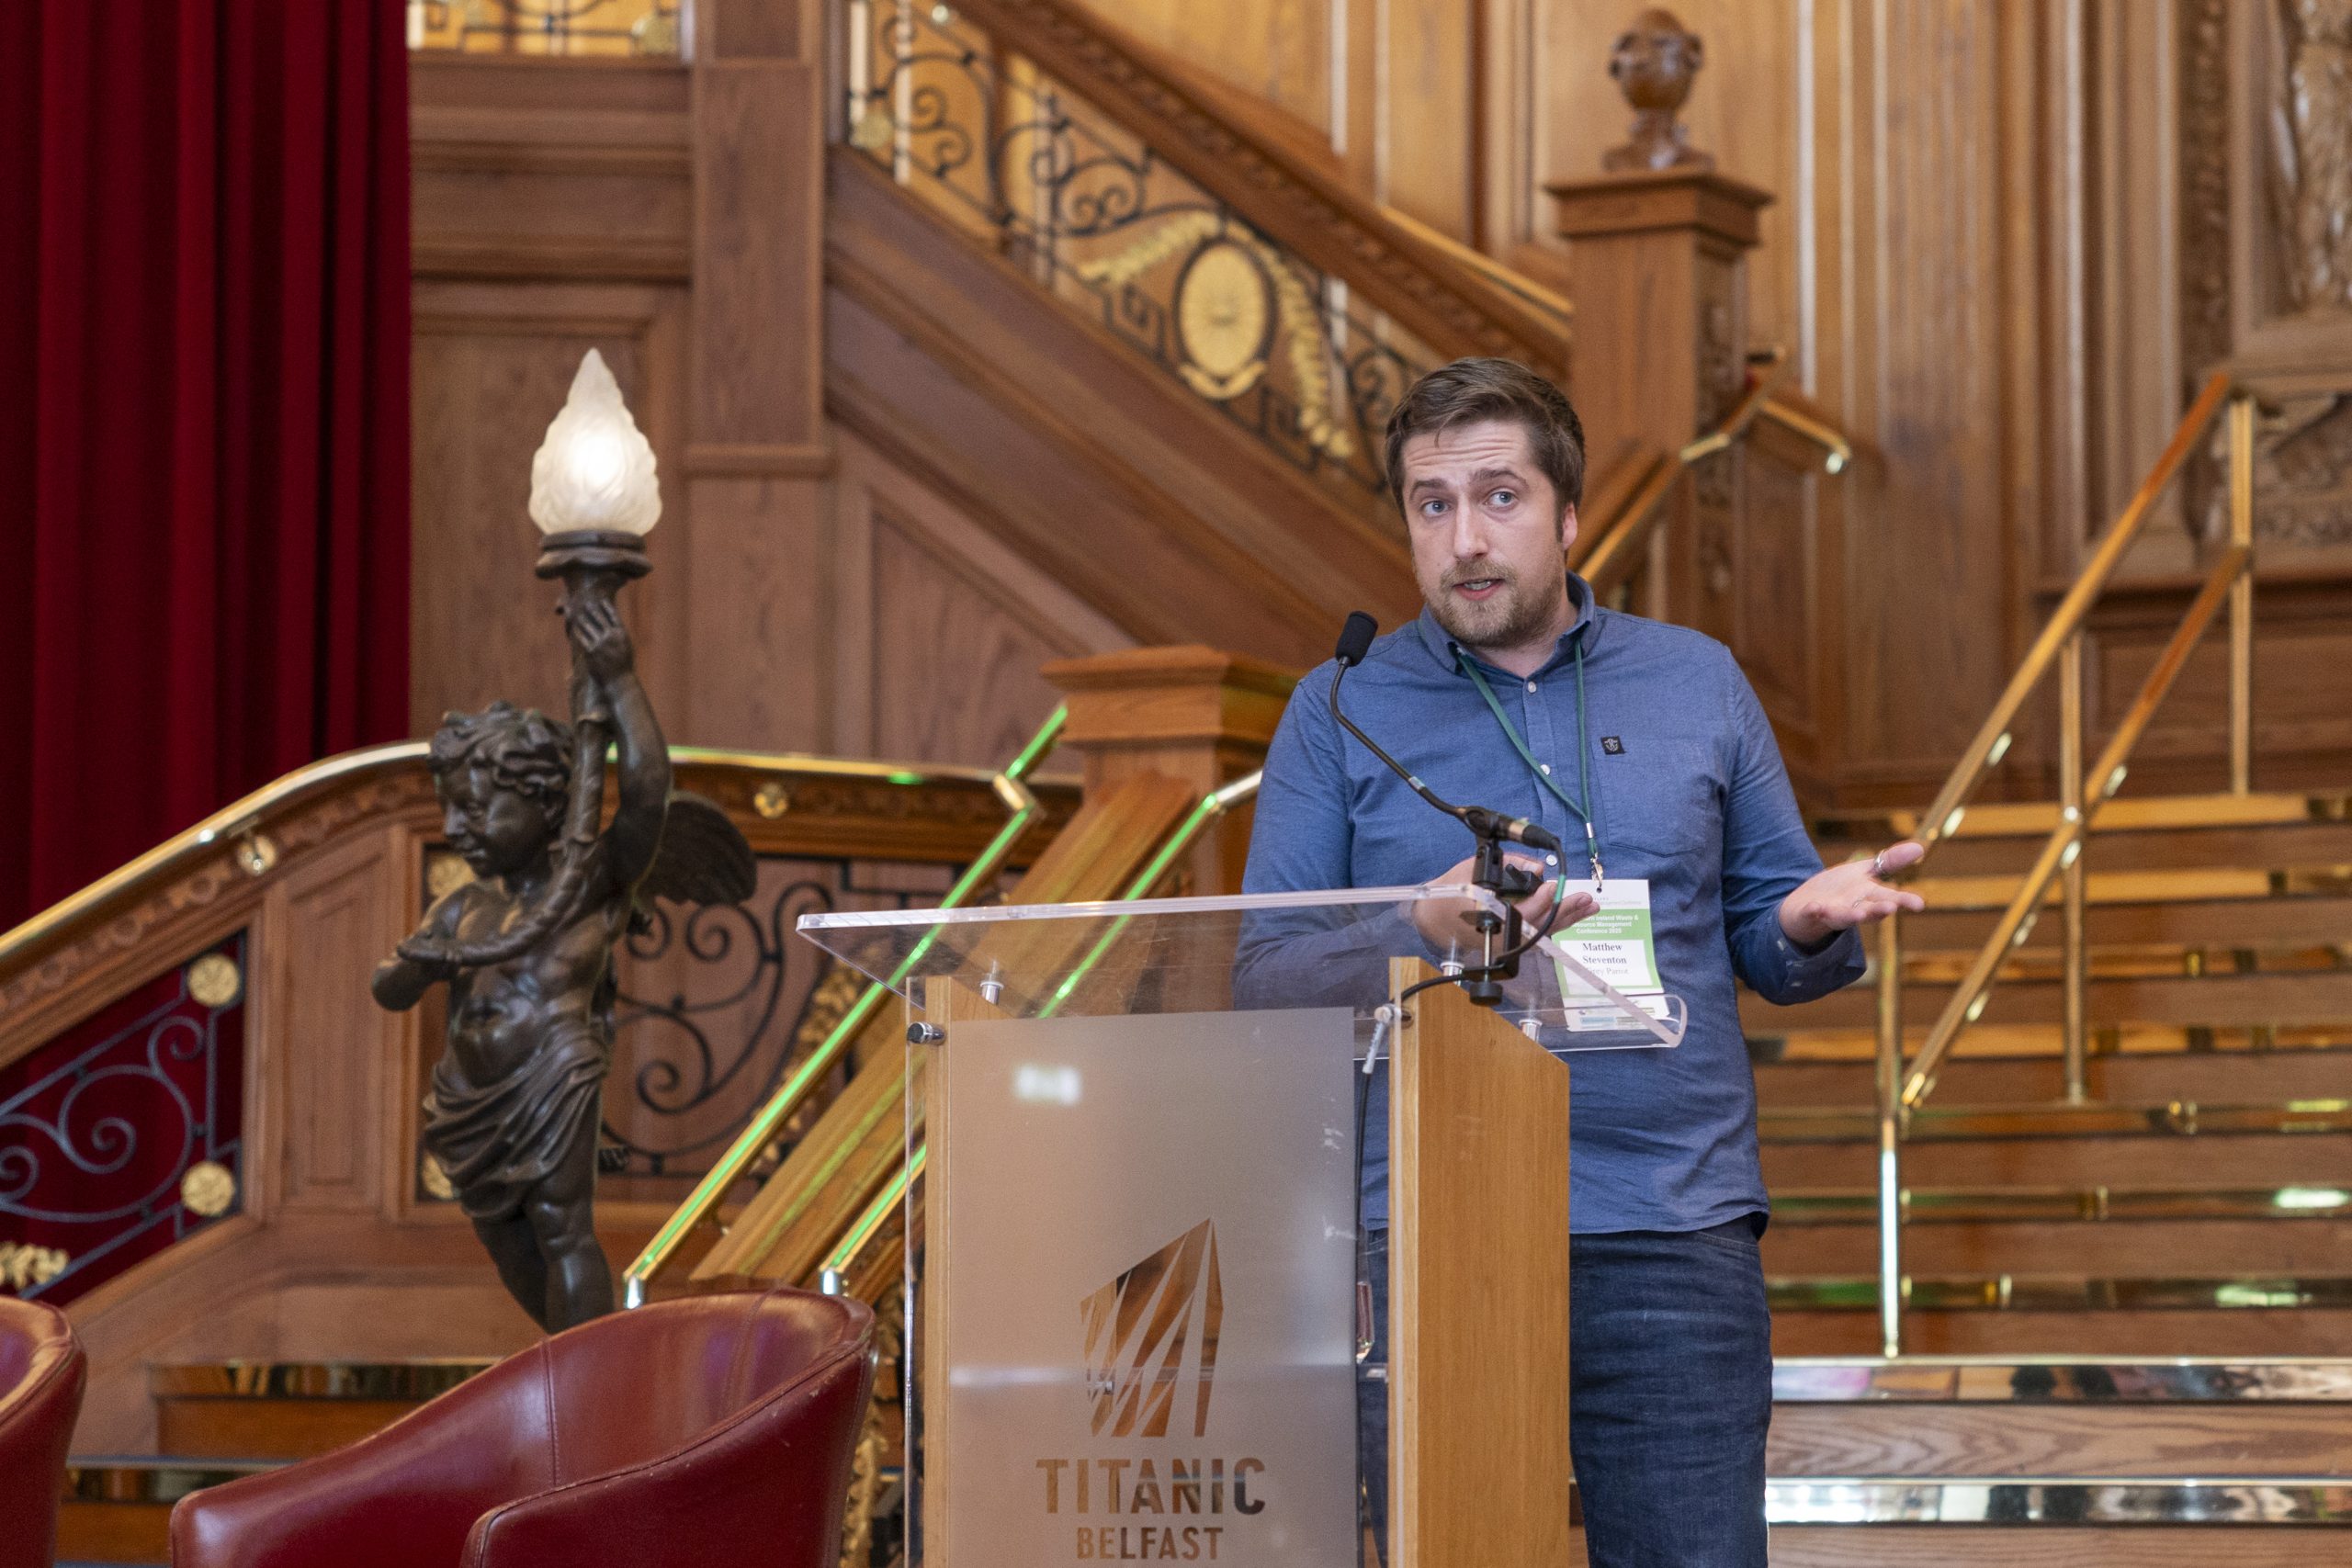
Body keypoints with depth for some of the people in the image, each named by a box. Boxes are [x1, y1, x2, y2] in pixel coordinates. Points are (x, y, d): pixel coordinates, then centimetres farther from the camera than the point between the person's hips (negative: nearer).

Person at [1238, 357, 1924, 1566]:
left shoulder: (1698, 683, 14)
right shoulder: (1340, 713, 8)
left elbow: (1766, 943, 16)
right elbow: (1264, 975, 2)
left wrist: (1812, 923, -7)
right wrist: (1423, 934, -15)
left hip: (1672, 1231, 1)